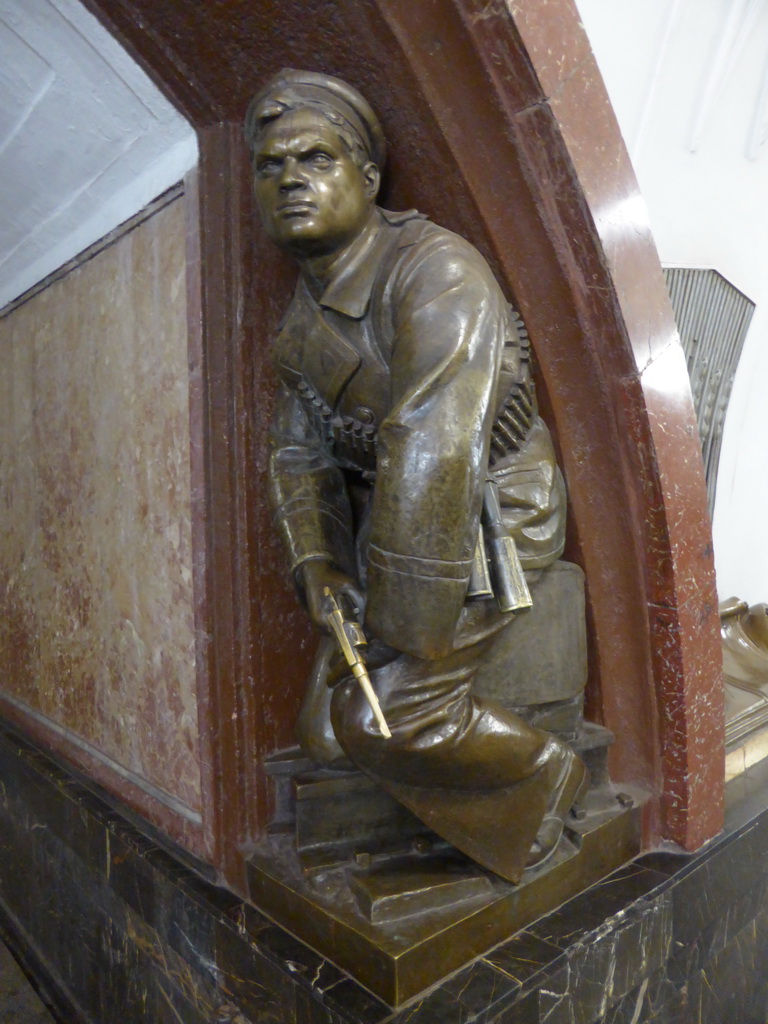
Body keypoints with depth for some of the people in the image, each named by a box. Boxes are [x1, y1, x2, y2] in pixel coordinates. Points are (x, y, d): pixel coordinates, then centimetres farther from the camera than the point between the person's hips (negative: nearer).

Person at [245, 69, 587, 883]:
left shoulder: (435, 272, -24)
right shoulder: (302, 325, 3)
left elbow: (432, 461, -31)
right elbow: (299, 458, 8)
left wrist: (408, 639, -26)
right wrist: (317, 568, -8)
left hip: (492, 518, -7)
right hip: (397, 531, 8)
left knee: (390, 715, -16)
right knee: (329, 732, 4)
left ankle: (539, 775, 14)